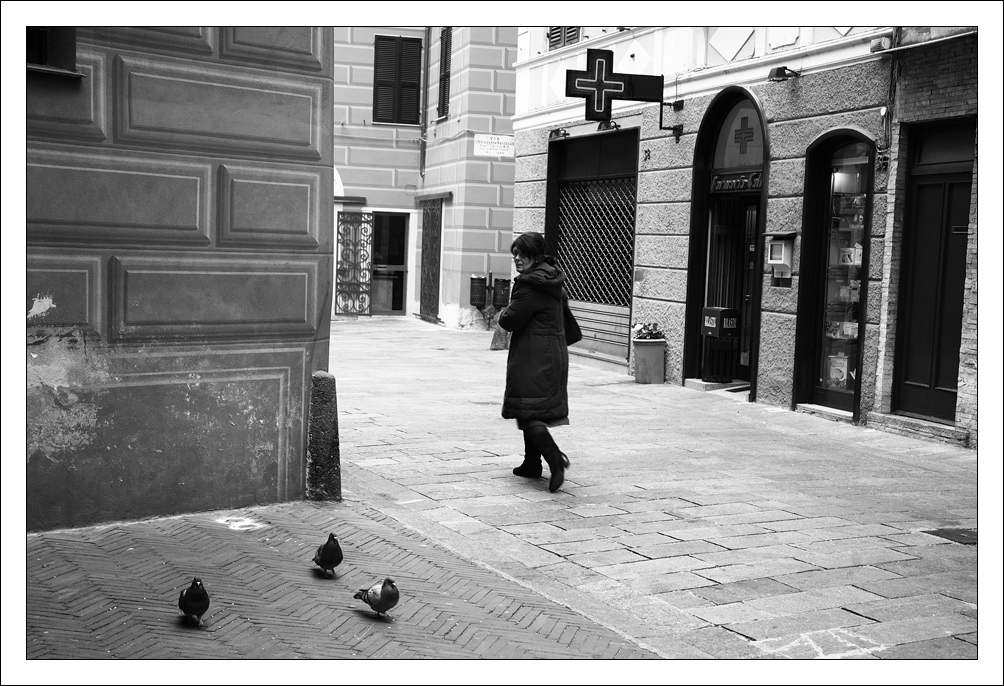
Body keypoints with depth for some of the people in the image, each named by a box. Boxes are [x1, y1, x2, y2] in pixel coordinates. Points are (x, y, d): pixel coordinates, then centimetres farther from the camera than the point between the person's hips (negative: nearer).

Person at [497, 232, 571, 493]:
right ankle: (532, 464, 24)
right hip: (554, 352, 9)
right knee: (533, 410, 17)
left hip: (532, 356, -9)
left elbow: (509, 321, -16)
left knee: (527, 411, -8)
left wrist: (504, 313, 7)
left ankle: (555, 458, -22)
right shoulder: (552, 280, 12)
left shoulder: (529, 285, -17)